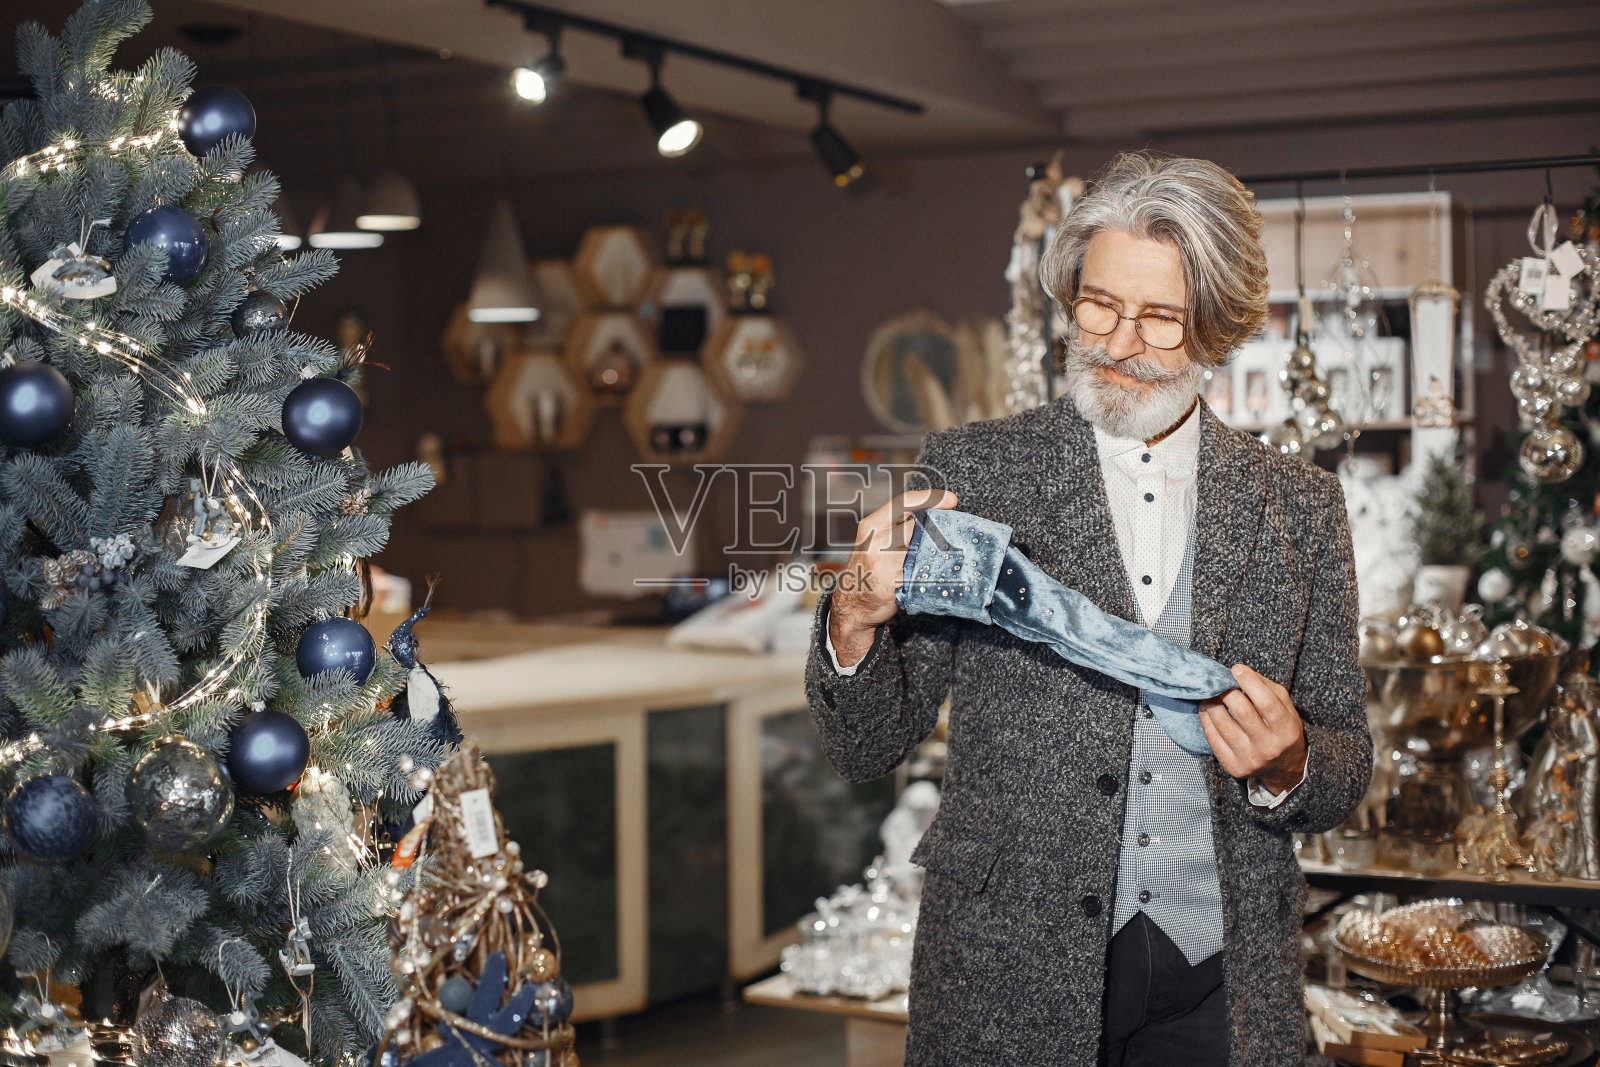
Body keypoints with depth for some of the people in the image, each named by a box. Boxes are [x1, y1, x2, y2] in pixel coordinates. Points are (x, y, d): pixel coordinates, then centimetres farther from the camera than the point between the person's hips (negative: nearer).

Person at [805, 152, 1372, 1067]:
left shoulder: (1300, 504, 4)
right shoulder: (971, 471, -2)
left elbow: (1347, 774, 8)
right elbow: (869, 748, -2)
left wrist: (1286, 766, -14)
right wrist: (856, 621, -21)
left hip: (1220, 987, 2)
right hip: (1008, 978, -1)